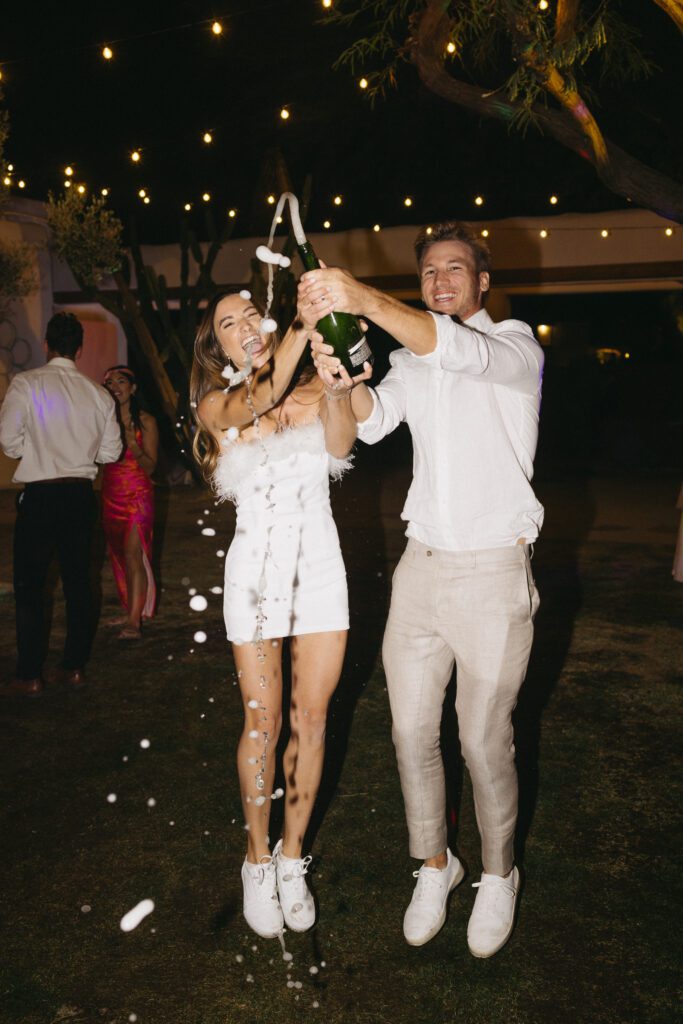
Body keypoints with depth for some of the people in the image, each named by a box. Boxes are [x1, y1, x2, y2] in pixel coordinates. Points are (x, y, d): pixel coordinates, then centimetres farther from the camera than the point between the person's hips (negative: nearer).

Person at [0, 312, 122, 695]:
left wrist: (35, 448, 11)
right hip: (81, 493, 4)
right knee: (78, 580, 12)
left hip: (40, 494, -4)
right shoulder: (98, 393, 2)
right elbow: (111, 451, 5)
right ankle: (75, 668, 20)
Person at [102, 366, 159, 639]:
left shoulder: (145, 422, -4)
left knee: (133, 555, -12)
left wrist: (133, 445, -22)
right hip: (111, 496, 5)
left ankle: (134, 622, -14)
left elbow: (151, 466, -7)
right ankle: (131, 612, 20)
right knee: (120, 556, 10)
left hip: (138, 496, -5)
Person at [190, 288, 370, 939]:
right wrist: (304, 326, -34)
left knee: (311, 721, 8)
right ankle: (257, 859, 26)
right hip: (256, 568, -1)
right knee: (263, 725, 5)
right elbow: (258, 402, -21)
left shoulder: (312, 389, 7)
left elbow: (341, 445, -13)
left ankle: (292, 857, 26)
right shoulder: (216, 405, 2)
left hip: (320, 566, 2)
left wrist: (335, 385, -33)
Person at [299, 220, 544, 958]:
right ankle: (434, 865, 31)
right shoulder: (411, 361, 14)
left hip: (494, 570, -5)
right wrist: (342, 380, -27)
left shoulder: (515, 345, -3)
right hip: (421, 565, 5)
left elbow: (459, 351, -26)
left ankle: (498, 875, 28)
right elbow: (373, 419, -5)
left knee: (484, 742, 3)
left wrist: (364, 299, -40)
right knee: (412, 731, 9)